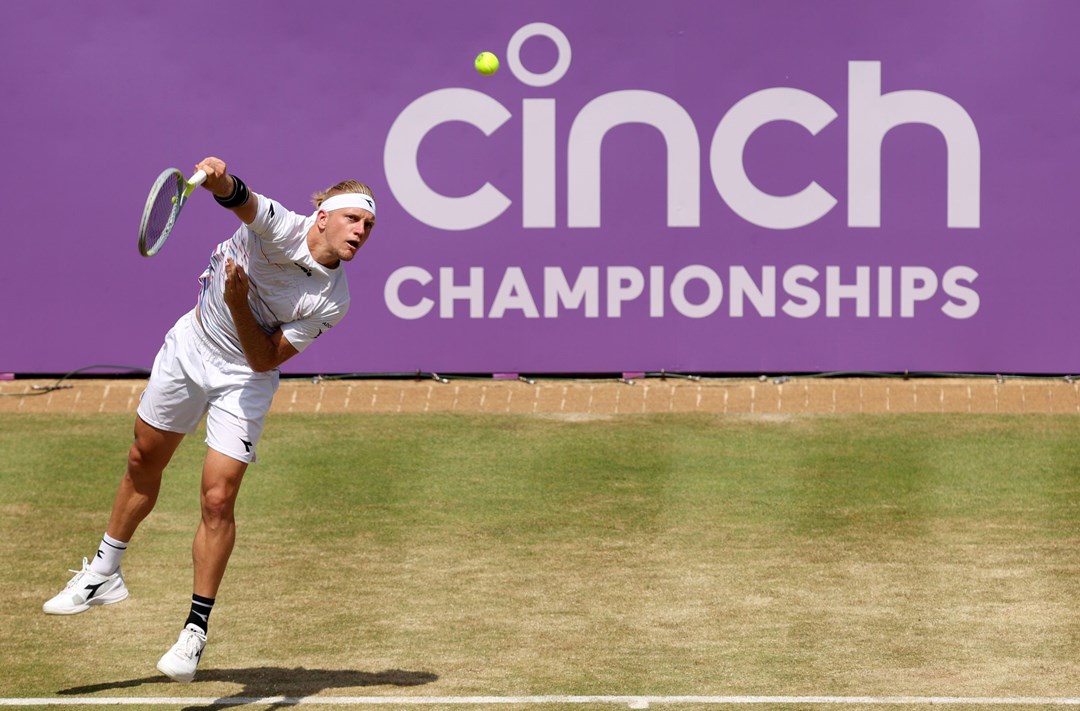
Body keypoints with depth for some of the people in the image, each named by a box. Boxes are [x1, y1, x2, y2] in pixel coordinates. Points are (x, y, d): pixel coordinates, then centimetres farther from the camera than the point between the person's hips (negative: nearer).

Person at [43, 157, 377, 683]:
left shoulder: (332, 300, -20)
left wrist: (239, 302, -34)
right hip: (189, 347, 2)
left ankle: (196, 631, 2)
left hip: (243, 379, -2)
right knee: (143, 463, 17)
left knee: (218, 500, -11)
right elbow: (240, 199, -43)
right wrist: (221, 180, -66)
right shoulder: (282, 229, -22)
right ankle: (104, 574, 39)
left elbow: (265, 360, -19)